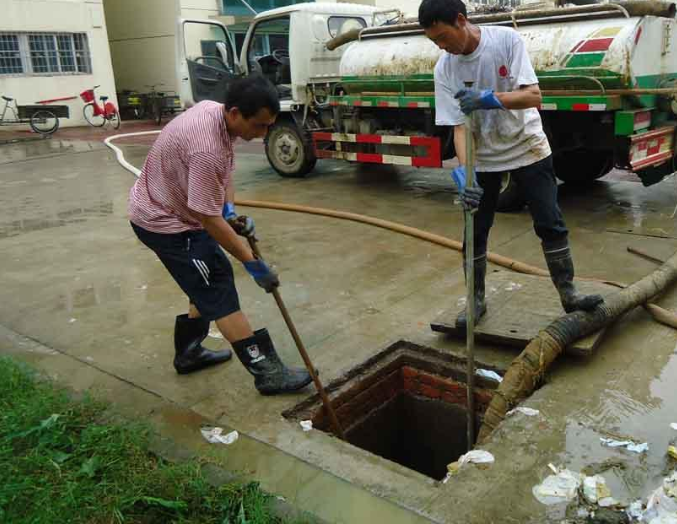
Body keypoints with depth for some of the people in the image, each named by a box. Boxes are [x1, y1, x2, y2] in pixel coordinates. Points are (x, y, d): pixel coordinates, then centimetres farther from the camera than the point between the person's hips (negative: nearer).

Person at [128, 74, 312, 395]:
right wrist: (252, 263, -21)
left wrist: (230, 210, -3)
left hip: (173, 209, 9)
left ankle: (188, 352, 31)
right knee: (219, 292, -7)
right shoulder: (206, 149, -34)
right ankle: (266, 372, -1)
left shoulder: (216, 112, -5)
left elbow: (226, 170, 11)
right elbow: (209, 220, -29)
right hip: (164, 223, -9)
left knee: (209, 283, 16)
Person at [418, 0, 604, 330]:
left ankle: (568, 295, 13)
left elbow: (534, 96, -23)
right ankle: (477, 300, 17)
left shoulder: (507, 40, -18)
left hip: (527, 147, -1)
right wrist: (463, 171, -32)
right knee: (475, 231, 3)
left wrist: (491, 98, -41)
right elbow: (458, 126, -16)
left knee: (550, 223, 0)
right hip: (483, 157, 2)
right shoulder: (444, 69, -13)